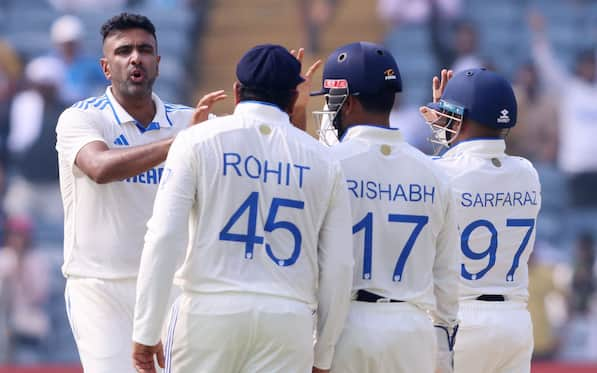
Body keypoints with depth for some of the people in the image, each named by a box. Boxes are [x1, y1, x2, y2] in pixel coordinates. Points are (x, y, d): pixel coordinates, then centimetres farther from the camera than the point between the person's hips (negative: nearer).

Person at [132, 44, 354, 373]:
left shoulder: (199, 140, 3)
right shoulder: (322, 161, 9)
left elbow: (164, 238, -6)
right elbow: (338, 267, 8)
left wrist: (146, 332, -4)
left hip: (209, 311, -1)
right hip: (289, 321, 1)